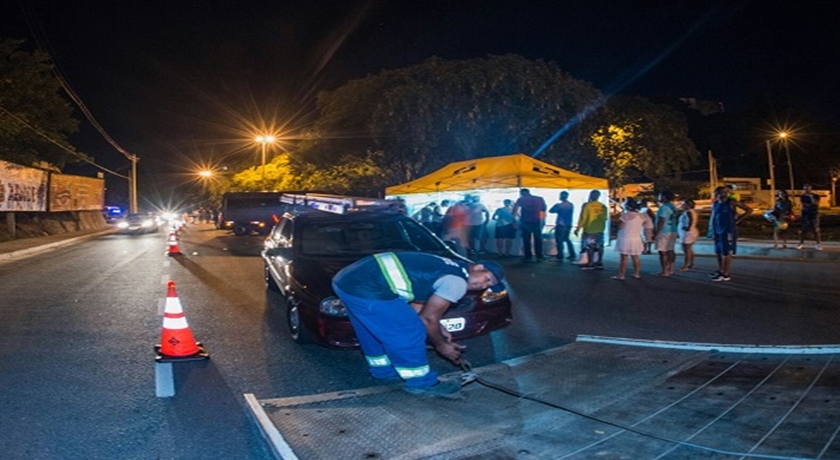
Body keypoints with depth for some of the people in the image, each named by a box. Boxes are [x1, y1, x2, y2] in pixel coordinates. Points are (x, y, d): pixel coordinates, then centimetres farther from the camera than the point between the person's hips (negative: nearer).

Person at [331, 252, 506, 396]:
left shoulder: (449, 268, 23)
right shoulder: (457, 282, -5)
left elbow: (416, 304, 29)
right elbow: (428, 318, -1)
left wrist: (439, 330, 29)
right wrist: (441, 345, 14)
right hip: (366, 289, -10)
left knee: (373, 330, 28)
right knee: (409, 332, 3)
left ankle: (383, 369, 45)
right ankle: (421, 382, 18)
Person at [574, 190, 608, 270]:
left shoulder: (587, 205, -11)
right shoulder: (603, 206, 4)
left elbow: (583, 218, -12)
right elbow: (604, 218, 11)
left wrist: (578, 228, -6)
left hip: (589, 230, -5)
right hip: (600, 230, 5)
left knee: (589, 247, 0)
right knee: (599, 247, 9)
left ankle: (590, 263, 2)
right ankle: (599, 263, 13)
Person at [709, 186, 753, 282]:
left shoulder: (731, 202, -8)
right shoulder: (715, 204, 9)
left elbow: (749, 210, -6)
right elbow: (713, 219, 11)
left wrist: (738, 220, -6)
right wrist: (713, 232, 5)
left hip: (728, 231, -6)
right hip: (718, 231, 6)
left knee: (727, 253, -4)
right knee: (719, 252, 13)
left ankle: (726, 275, -1)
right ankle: (720, 271, 26)